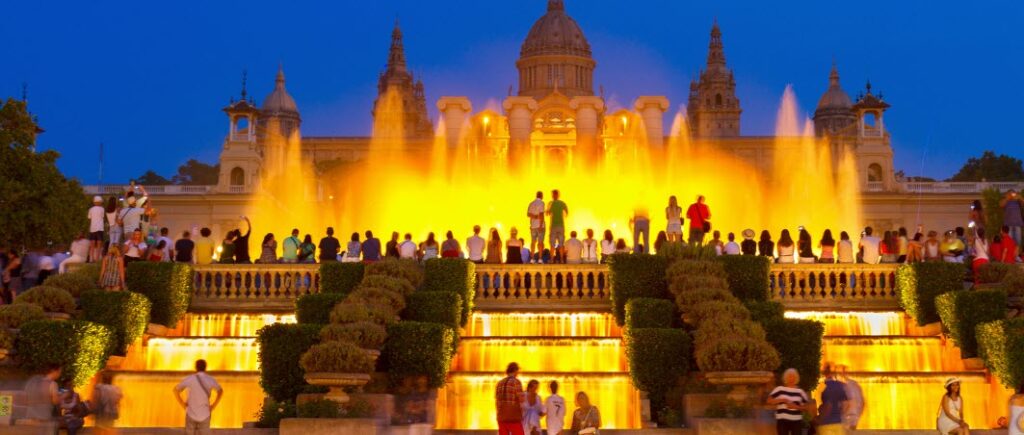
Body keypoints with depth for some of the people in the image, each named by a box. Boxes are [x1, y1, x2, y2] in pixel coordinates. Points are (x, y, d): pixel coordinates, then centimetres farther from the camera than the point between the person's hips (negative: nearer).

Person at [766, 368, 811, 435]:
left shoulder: (800, 391, 6)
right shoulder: (779, 389, 2)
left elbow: (807, 407, 6)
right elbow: (769, 401, -2)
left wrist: (796, 407, -10)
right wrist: (781, 400, -14)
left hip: (797, 421, 1)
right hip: (782, 421, -1)